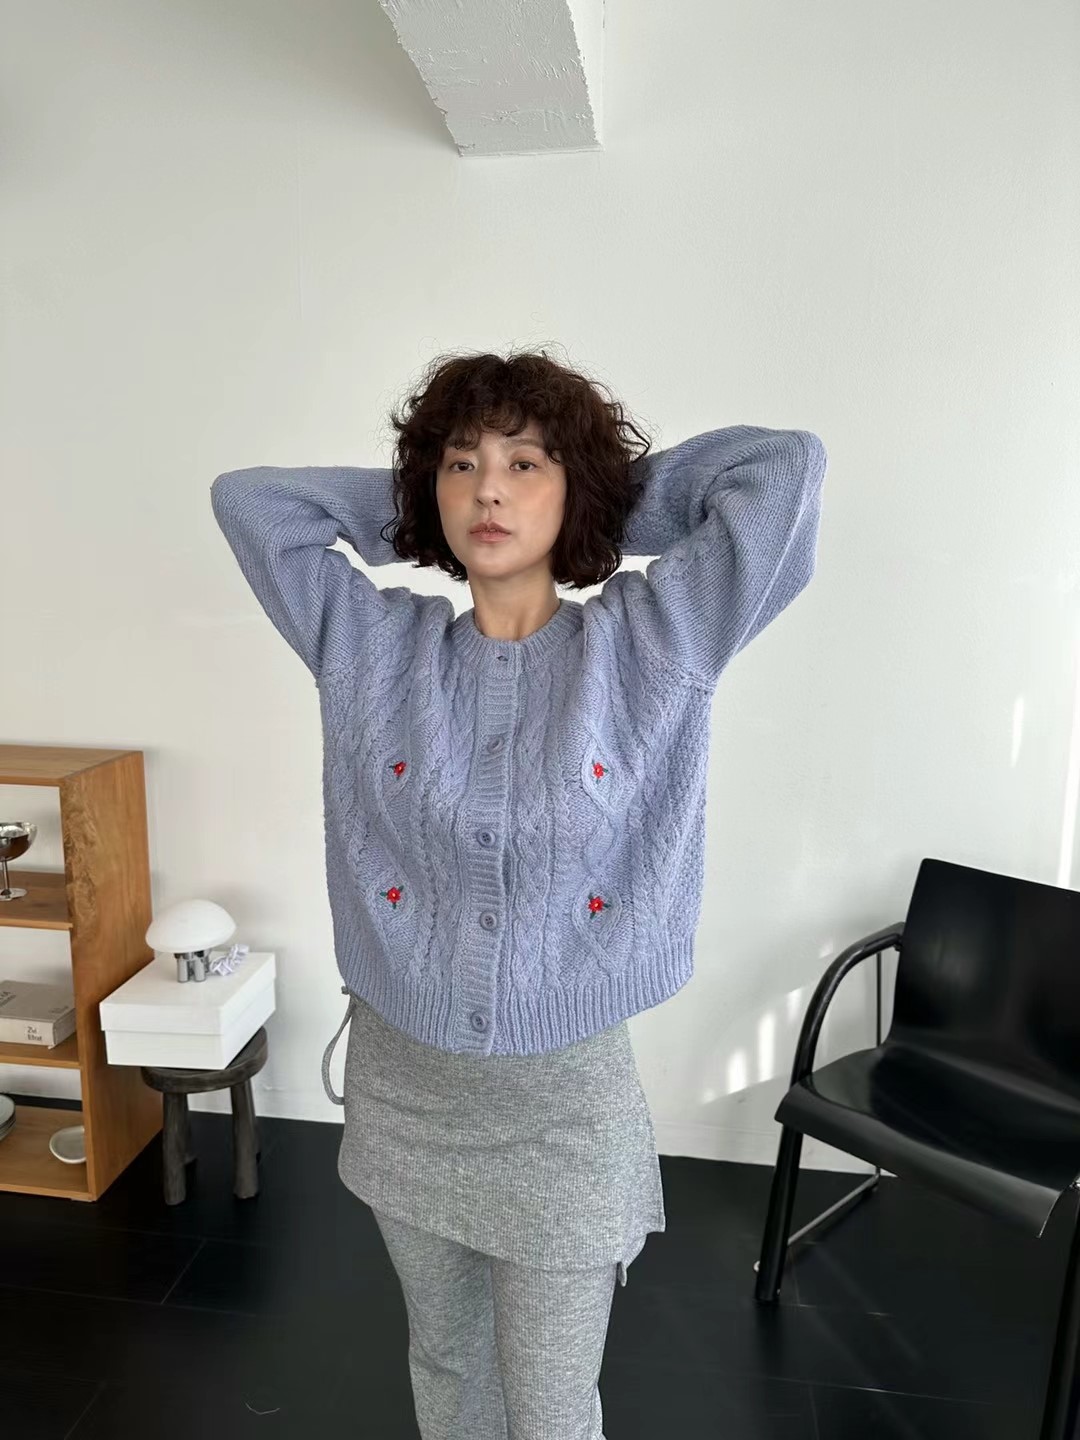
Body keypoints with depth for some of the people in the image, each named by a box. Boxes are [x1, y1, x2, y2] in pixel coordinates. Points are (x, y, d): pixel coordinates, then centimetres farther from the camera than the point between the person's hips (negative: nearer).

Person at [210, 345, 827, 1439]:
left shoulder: (651, 644, -10)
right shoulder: (373, 649, -4)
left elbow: (786, 466, -13)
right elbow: (246, 497, 0)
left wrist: (618, 498, -3)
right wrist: (404, 504, 2)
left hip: (566, 1101, -2)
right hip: (401, 1087, 3)